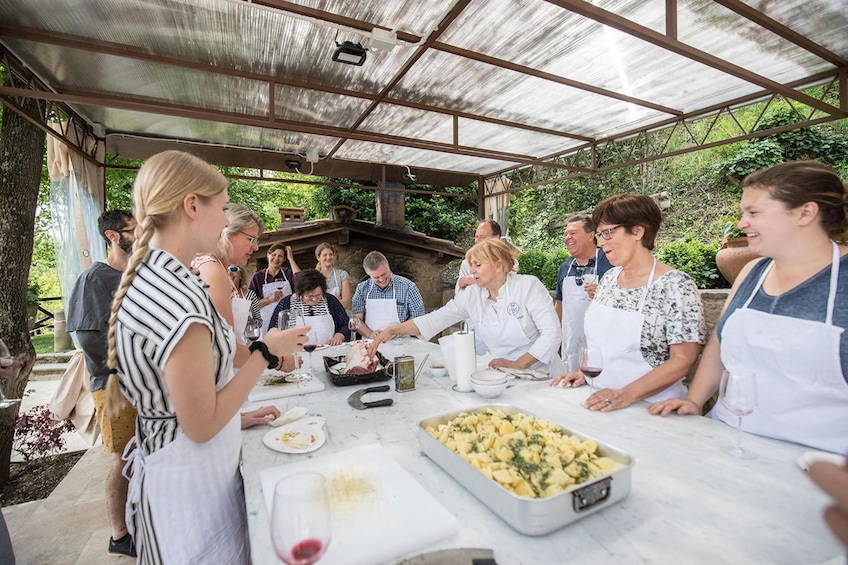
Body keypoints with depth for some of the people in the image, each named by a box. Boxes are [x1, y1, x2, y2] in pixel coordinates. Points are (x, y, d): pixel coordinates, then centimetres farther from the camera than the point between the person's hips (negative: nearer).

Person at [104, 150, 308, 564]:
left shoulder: (146, 275, -1)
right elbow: (201, 425, -23)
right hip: (191, 478, -8)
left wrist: (244, 413, 13)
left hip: (162, 456, 9)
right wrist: (266, 353, -18)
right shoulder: (180, 300, -31)